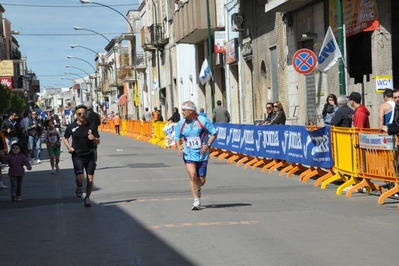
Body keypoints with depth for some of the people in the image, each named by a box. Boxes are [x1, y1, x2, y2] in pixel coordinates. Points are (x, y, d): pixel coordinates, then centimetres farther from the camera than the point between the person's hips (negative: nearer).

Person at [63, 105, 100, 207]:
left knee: (90, 179, 1)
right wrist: (69, 147, -4)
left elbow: (98, 142, 2)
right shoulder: (71, 127, 0)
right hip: (77, 156, -1)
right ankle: (79, 186, 19)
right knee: (80, 178, -16)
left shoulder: (91, 126, 0)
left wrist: (94, 139, -21)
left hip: (90, 155, 1)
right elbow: (65, 138, 15)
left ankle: (87, 198, 21)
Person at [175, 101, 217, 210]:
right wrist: (179, 147, -5)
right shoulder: (181, 124, 1)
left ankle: (197, 189, 41)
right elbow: (178, 137, 14)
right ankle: (196, 200, -9)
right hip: (189, 154, 1)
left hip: (202, 154, -1)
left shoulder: (203, 121, -8)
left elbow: (214, 133, -2)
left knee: (201, 181, 4)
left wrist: (208, 145, -14)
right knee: (192, 175, -19)